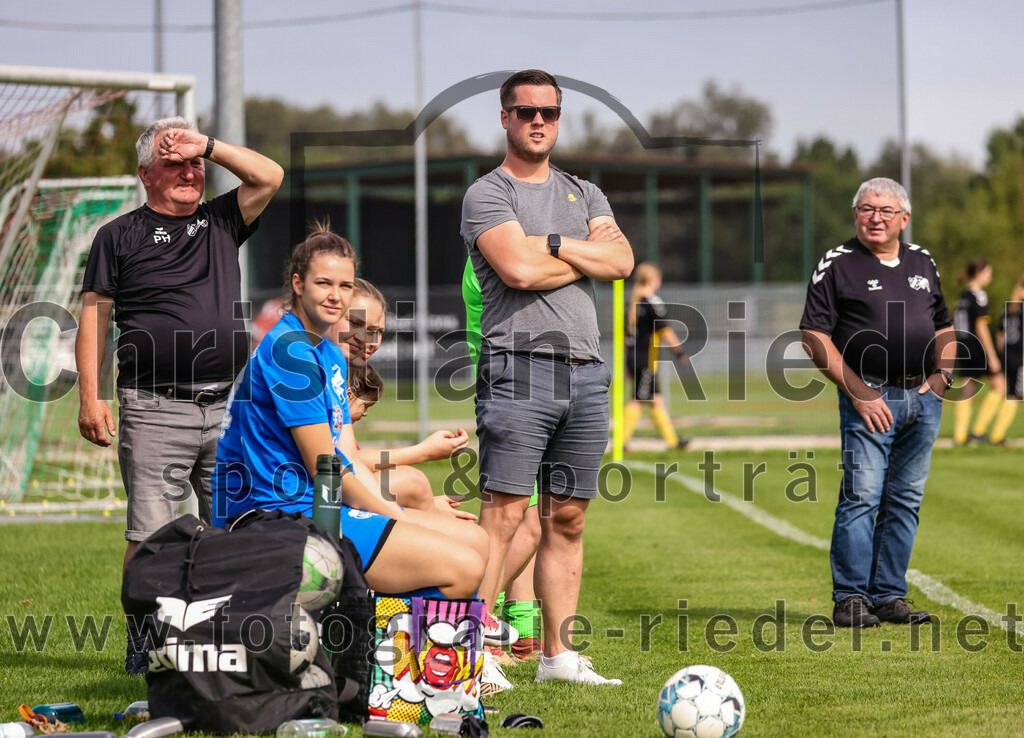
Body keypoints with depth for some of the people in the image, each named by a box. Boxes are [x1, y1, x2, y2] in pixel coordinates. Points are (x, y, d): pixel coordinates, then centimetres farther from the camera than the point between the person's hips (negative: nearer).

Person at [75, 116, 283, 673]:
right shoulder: (120, 236, 7)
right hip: (155, 411, -4)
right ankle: (143, 642, 0)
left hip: (227, 406, 4)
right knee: (150, 533, -6)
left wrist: (207, 146, 2)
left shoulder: (220, 222, 17)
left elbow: (269, 177, 7)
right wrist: (90, 397, -6)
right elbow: (93, 316, 3)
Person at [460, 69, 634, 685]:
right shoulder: (487, 194, 2)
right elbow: (519, 268, -14)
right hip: (520, 364, -6)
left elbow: (622, 261, 4)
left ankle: (559, 655, 10)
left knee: (568, 519, 7)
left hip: (586, 371, 6)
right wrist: (586, 254, 0)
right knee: (504, 514, -11)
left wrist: (553, 245, -6)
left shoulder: (583, 193, 20)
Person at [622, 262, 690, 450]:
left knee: (656, 399, 12)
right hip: (646, 360, -9)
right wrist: (680, 351, -6)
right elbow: (664, 331, -14)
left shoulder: (634, 302, 13)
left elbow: (627, 332, 17)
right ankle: (621, 439, -8)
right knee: (639, 400, -6)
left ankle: (671, 440, 17)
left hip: (633, 357, 9)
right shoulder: (652, 301, -12)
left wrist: (628, 360, 22)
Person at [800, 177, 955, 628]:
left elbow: (943, 327, 25)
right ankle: (850, 599, -5)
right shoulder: (837, 265, -1)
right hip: (870, 399, -5)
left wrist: (942, 373, 6)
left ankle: (889, 595, 12)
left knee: (905, 502, 6)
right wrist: (858, 391, -12)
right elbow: (814, 339, -6)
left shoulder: (923, 263, 16)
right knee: (861, 497, -10)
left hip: (923, 399, 5)